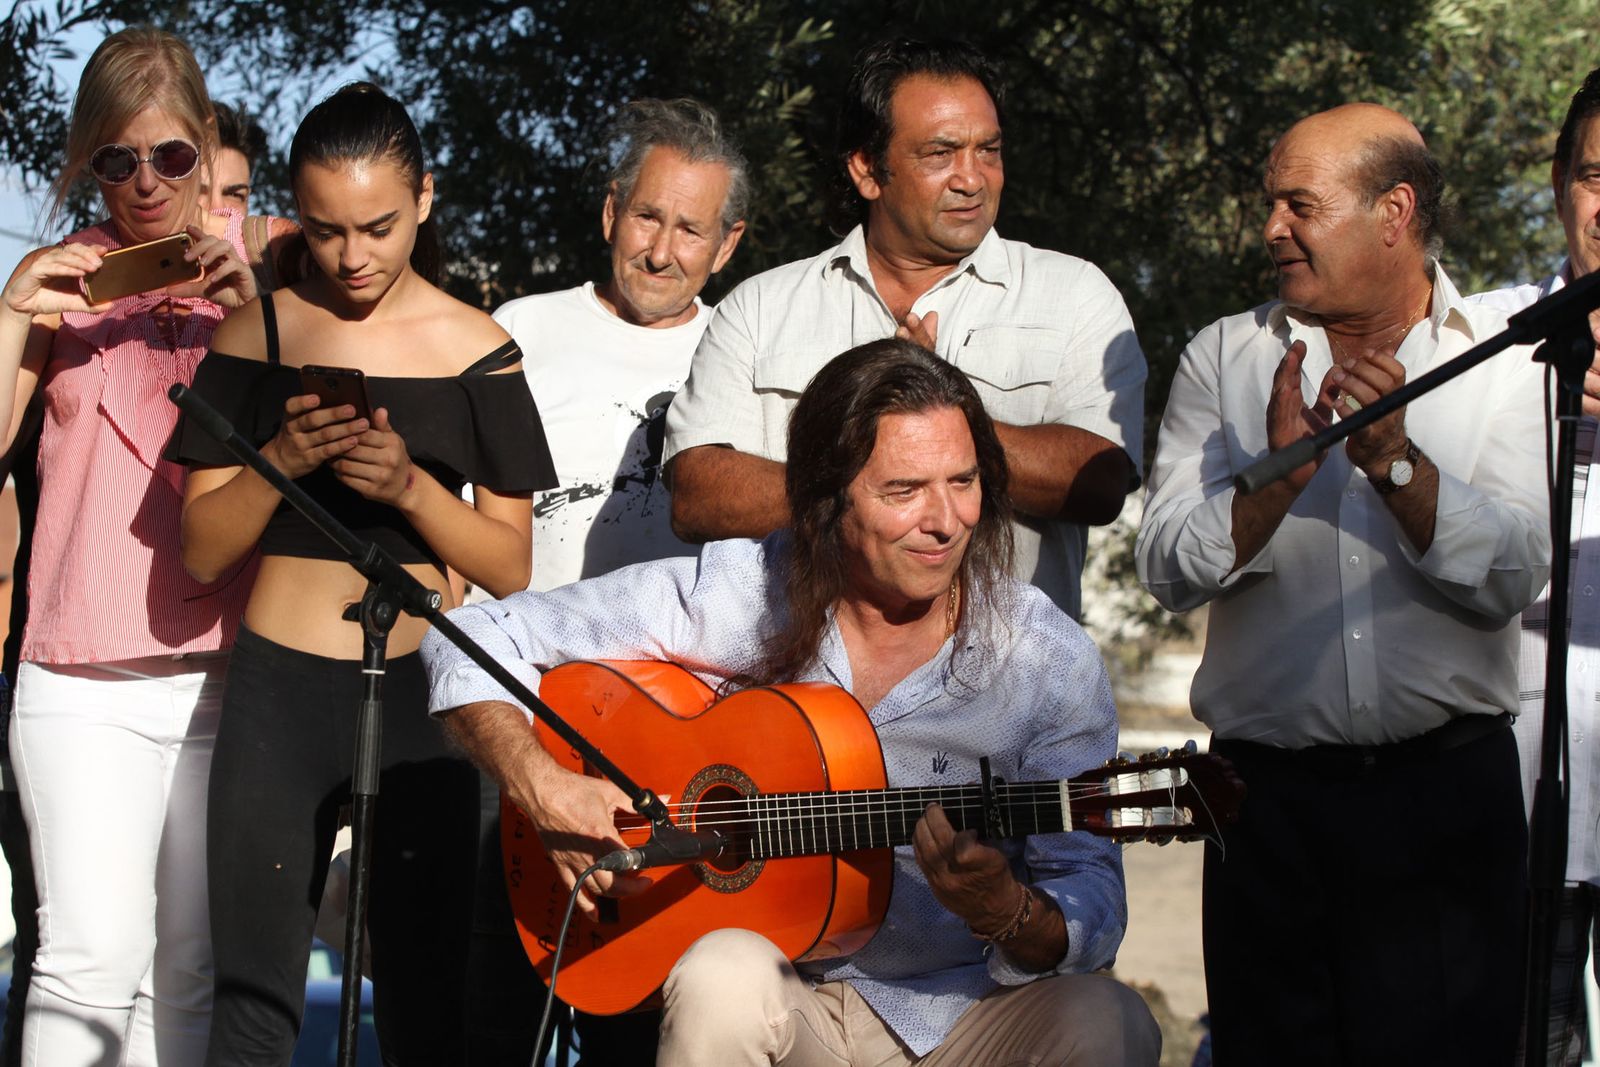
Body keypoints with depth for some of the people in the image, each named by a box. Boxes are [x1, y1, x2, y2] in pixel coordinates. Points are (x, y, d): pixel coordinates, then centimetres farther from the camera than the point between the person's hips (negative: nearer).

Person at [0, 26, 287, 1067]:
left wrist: (250, 307, -10)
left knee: (189, 969, 5)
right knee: (96, 955, -15)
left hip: (224, 673, 2)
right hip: (86, 682, -1)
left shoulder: (251, 272, 10)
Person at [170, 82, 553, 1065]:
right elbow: (203, 551, 3)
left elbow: (510, 568, 2)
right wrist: (279, 461, -15)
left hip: (421, 688, 0)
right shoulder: (259, 334, 4)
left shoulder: (476, 349, 3)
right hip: (281, 688, 0)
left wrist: (409, 486, -15)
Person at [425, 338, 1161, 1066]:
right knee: (724, 973, -35)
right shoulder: (727, 598, -6)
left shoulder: (1048, 660, -7)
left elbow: (1092, 918, -7)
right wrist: (544, 789, -18)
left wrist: (1005, 912, -30)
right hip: (785, 1000, 0)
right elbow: (474, 639, -1)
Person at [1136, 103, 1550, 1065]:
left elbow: (1513, 578, -8)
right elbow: (1169, 568, -3)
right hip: (1272, 795, 1)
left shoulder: (1507, 363, 4)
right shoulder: (1224, 357, 7)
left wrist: (1395, 462, -20)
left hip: (1450, 793, -1)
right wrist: (1281, 472, -18)